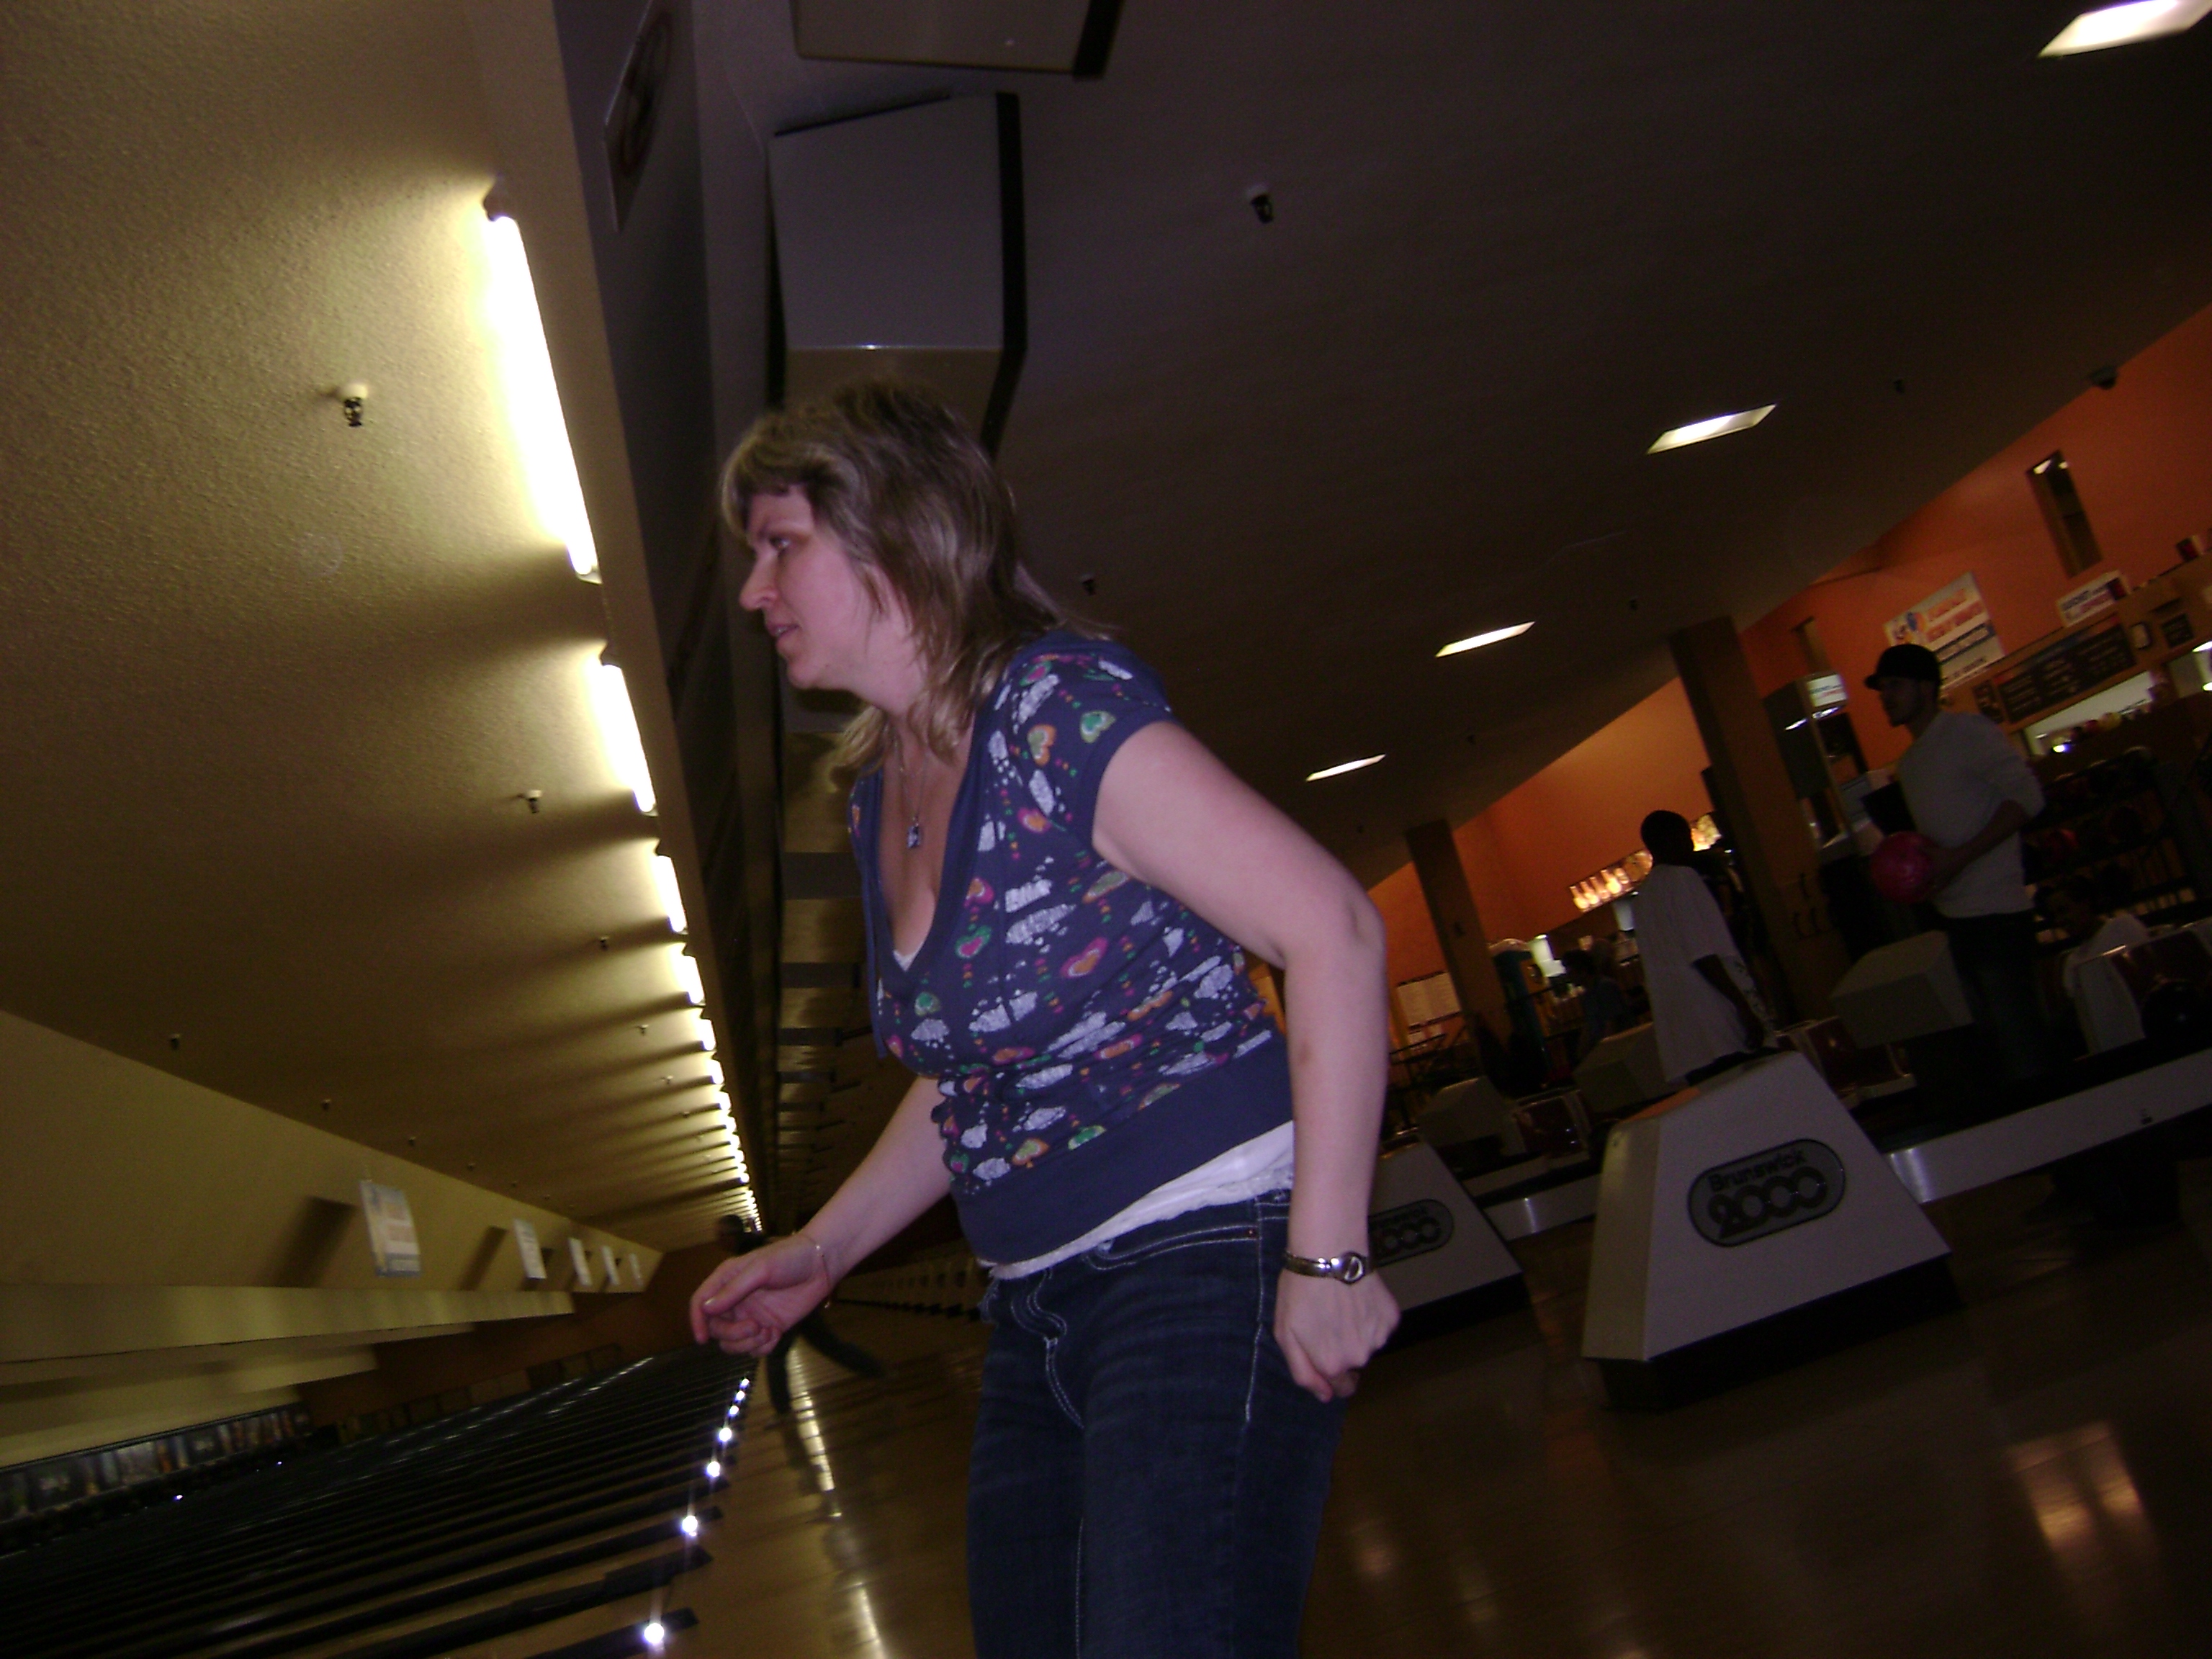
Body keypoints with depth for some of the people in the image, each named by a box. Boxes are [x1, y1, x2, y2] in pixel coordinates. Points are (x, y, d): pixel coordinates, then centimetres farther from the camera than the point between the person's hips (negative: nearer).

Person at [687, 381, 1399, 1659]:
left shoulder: (1058, 709, -16)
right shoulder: (881, 794, 11)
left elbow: (1335, 930, -20)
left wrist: (1329, 1255, -20)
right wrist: (821, 1251, 15)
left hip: (1207, 1265, -9)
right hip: (1041, 1313, 9)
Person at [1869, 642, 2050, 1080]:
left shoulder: (1967, 731, -7)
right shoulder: (1908, 763, 19)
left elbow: (2027, 796, -15)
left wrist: (1960, 857, -20)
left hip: (1996, 913, -9)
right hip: (1954, 917, 9)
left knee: (2021, 1045, -8)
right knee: (1993, 1041, 13)